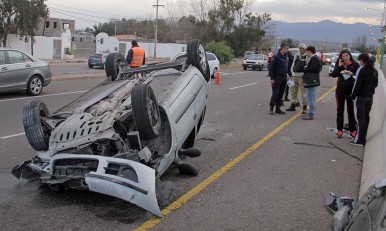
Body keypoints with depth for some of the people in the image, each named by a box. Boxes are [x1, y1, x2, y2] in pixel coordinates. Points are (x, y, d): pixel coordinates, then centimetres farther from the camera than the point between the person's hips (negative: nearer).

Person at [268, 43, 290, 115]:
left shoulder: (286, 57, 13)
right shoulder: (276, 57, -10)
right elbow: (271, 68, -12)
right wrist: (272, 78, -15)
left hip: (284, 78, 7)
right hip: (277, 78, -7)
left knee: (281, 94, 9)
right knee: (275, 93, -9)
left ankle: (278, 108, 15)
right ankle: (271, 108, -3)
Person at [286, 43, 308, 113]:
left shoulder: (307, 57, -6)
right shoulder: (296, 56, 14)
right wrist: (292, 74, 15)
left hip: (302, 76, -7)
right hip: (295, 76, 7)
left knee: (303, 92, -5)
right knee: (293, 91, 12)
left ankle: (305, 107, 2)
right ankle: (293, 105, 24)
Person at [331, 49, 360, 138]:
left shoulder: (355, 64, -3)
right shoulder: (338, 64, 4)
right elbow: (333, 75, -7)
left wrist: (352, 74, -21)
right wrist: (339, 66, -14)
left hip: (351, 90, -2)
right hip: (340, 89, 2)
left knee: (351, 110, 2)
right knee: (340, 110, 7)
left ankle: (352, 130, 12)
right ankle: (339, 129, 15)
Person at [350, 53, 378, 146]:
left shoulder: (361, 70, -15)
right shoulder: (374, 71, 8)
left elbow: (357, 84, -17)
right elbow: (375, 84, 16)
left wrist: (353, 96, -9)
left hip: (361, 97, -7)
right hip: (370, 97, 7)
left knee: (360, 118, -3)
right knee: (366, 117, 14)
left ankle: (359, 140, 0)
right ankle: (363, 138, 22)